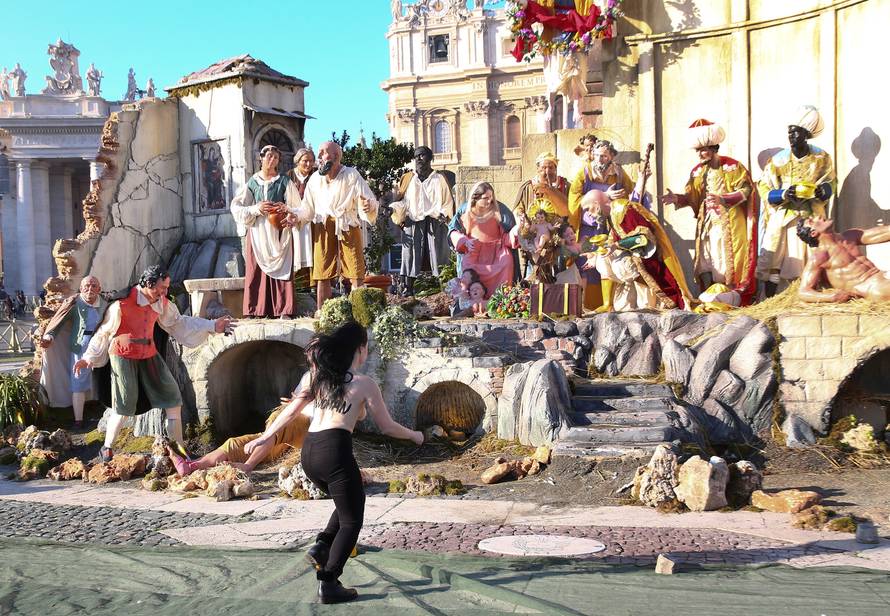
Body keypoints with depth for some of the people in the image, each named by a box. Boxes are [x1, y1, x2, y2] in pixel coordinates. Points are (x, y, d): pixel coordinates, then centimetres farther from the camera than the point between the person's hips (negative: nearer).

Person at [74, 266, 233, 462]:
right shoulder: (122, 304, -19)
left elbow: (179, 323, 12)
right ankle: (107, 449, 21)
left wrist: (212, 326, 7)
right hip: (124, 357, -6)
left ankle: (179, 448, 10)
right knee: (123, 408, -2)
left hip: (149, 356, 6)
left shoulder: (162, 303, -1)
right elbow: (104, 333, -8)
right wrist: (88, 358, -4)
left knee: (173, 401, 2)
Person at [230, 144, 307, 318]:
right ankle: (254, 310, 0)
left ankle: (284, 310, -4)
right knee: (256, 271, -2)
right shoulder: (252, 183, 9)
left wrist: (286, 209, -16)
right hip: (257, 232, 1)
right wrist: (256, 209, -11)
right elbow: (236, 207, 4)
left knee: (282, 270, -5)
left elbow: (298, 209, 5)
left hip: (279, 233, -1)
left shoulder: (285, 182, 7)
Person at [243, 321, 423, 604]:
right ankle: (328, 584, 5)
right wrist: (414, 435, 22)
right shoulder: (364, 383, -1)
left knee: (349, 502, 29)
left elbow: (291, 411, 18)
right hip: (335, 451, -7)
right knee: (351, 520, 10)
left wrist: (266, 436, 29)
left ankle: (322, 547, 15)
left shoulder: (317, 375, 15)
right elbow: (387, 427, 5)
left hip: (308, 452, 7)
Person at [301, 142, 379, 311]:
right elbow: (308, 208, 11)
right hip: (323, 229, 3)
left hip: (348, 227, -3)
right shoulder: (315, 179, 3)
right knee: (322, 274, 5)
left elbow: (371, 201, -12)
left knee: (356, 274, -7)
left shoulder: (352, 176, -7)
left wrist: (369, 206, -35)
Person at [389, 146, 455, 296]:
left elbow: (448, 201, 9)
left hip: (434, 223, -1)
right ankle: (408, 288, -4)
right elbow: (398, 199, 12)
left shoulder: (439, 179, 10)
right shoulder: (407, 179, 13)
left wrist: (444, 216, -7)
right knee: (411, 254, -4)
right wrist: (399, 218, -1)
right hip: (412, 223, 1)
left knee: (436, 254, -3)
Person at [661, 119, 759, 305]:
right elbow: (691, 197, 7)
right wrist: (677, 199, -14)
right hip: (706, 225, 5)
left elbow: (745, 190, -10)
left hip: (729, 224, -5)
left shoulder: (732, 166, -4)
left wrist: (722, 199, -25)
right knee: (705, 262, 1)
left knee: (729, 262, -5)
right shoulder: (697, 171, 11)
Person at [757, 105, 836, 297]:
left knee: (800, 265, -1)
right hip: (780, 216, 0)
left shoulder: (821, 158, 1)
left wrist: (821, 191, -19)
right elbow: (765, 191, -2)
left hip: (807, 218, 0)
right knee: (771, 262, -4)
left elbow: (828, 185, 5)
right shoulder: (778, 160, 0)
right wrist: (785, 195, -21)